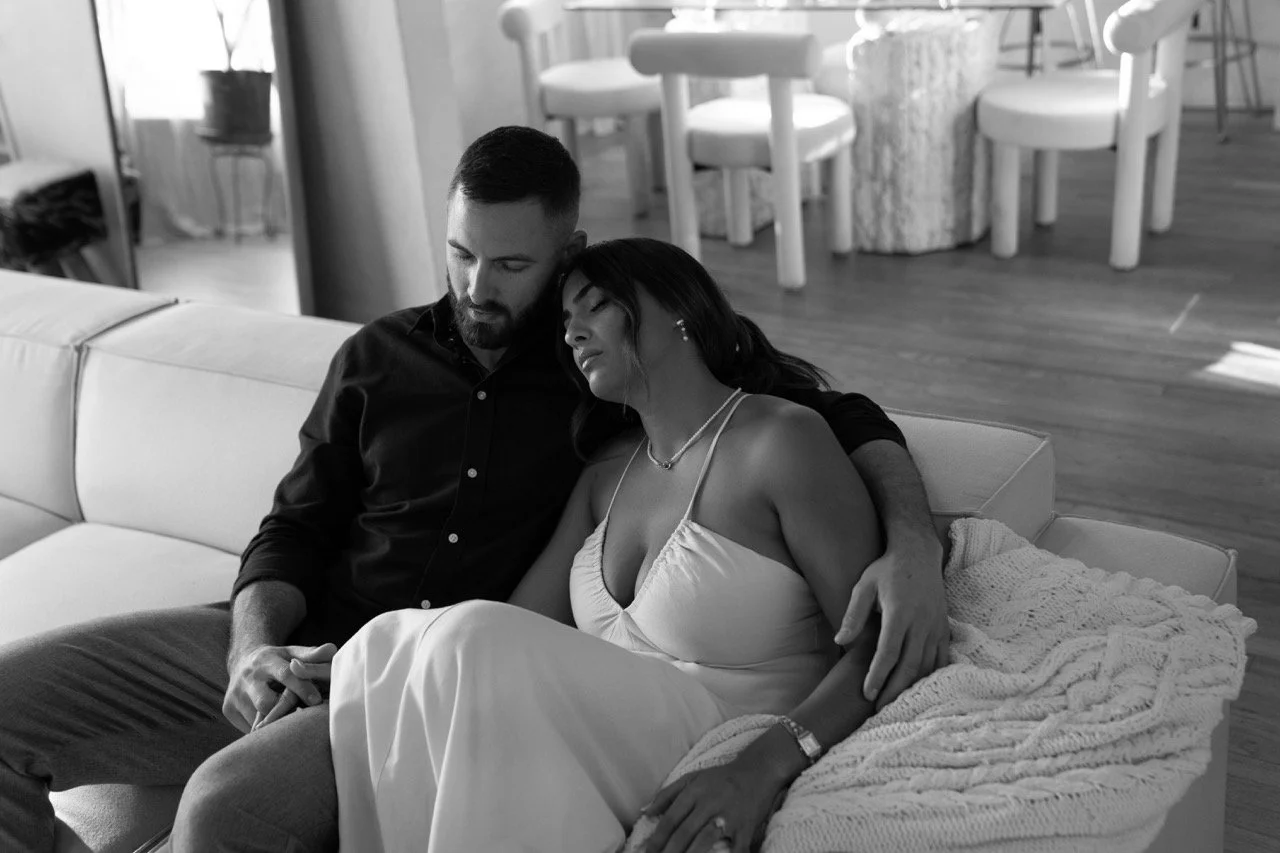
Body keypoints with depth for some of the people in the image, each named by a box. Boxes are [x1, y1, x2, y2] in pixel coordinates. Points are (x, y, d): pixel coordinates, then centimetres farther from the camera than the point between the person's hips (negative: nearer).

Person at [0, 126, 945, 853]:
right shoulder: (379, 356, 13)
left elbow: (838, 415, 2)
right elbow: (296, 527, 13)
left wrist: (912, 536, -18)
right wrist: (254, 647, -8)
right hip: (306, 649, 5)